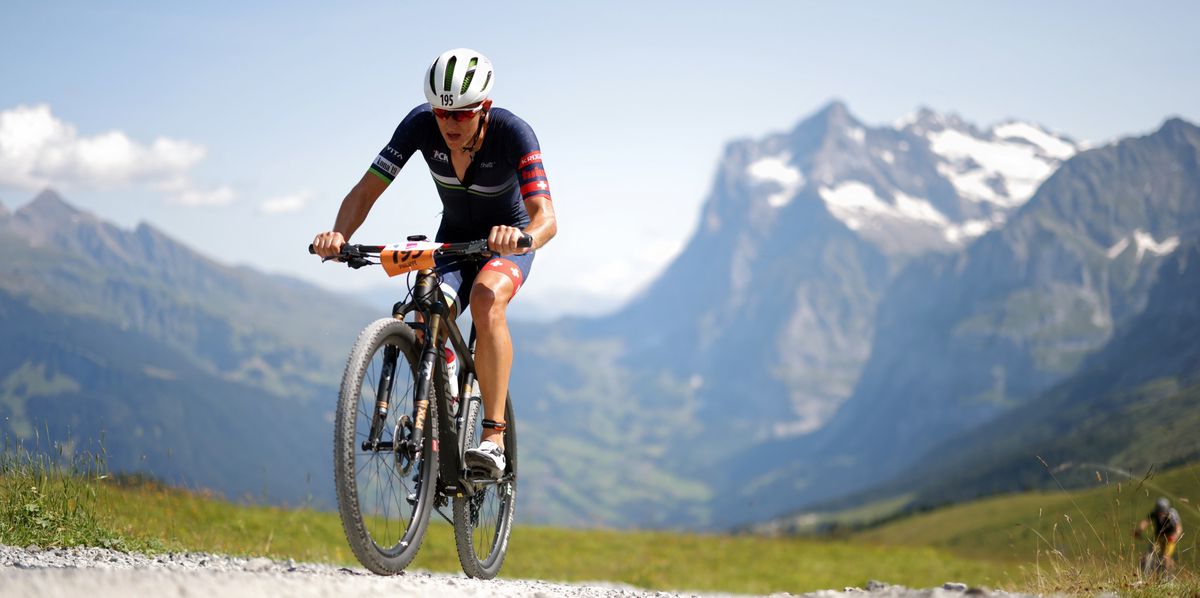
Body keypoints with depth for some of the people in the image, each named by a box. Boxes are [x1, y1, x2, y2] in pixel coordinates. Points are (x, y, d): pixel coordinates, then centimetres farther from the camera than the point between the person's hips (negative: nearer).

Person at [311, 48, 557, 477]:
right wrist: (339, 235, -43)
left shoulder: (512, 133, -31)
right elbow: (366, 191, -23)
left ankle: (493, 439, -35)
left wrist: (522, 237, -64)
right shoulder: (421, 124, -23)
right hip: (453, 237, 3)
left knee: (486, 299, -35)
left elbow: (545, 217, -40)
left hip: (508, 239, -3)